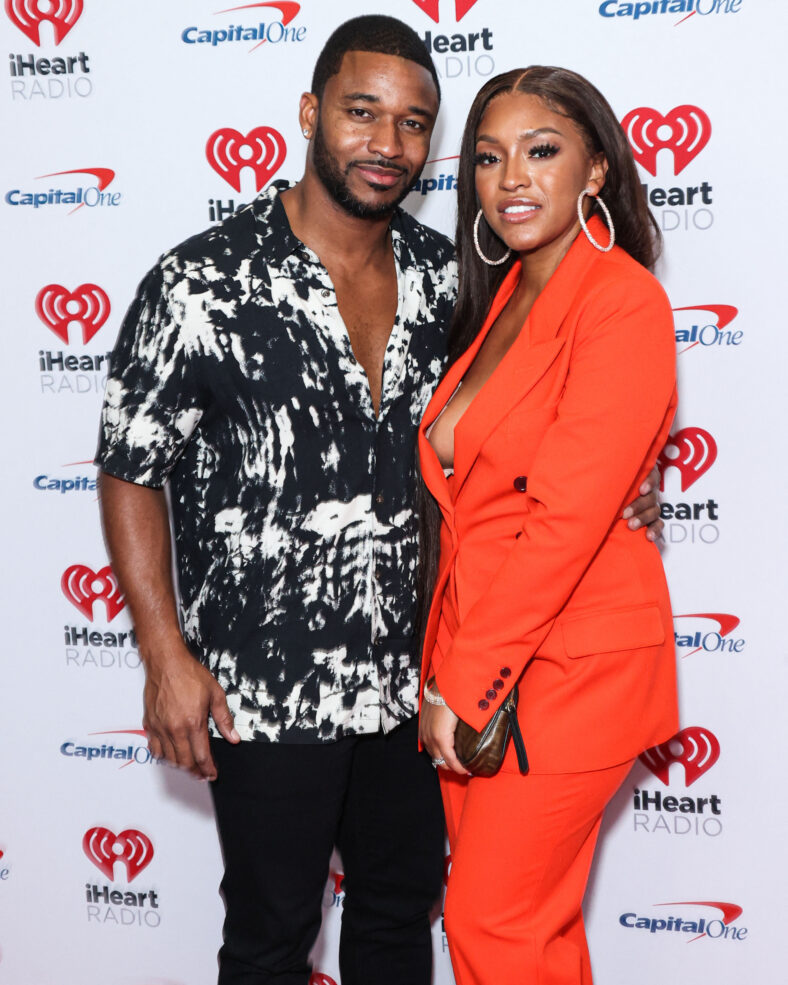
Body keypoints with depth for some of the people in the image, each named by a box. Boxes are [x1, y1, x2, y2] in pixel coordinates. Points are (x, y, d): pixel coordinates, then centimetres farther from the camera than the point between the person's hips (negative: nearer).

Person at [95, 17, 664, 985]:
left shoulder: (442, 274, 0)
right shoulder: (203, 286, -15)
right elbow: (130, 473, -9)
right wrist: (167, 656, -13)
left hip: (410, 677, 5)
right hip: (266, 692, -5)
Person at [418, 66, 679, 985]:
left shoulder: (622, 303, -14)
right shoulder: (501, 299, 12)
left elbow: (569, 519, -20)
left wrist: (462, 685, -16)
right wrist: (449, 668, 7)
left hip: (569, 660, -7)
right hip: (471, 646, 7)